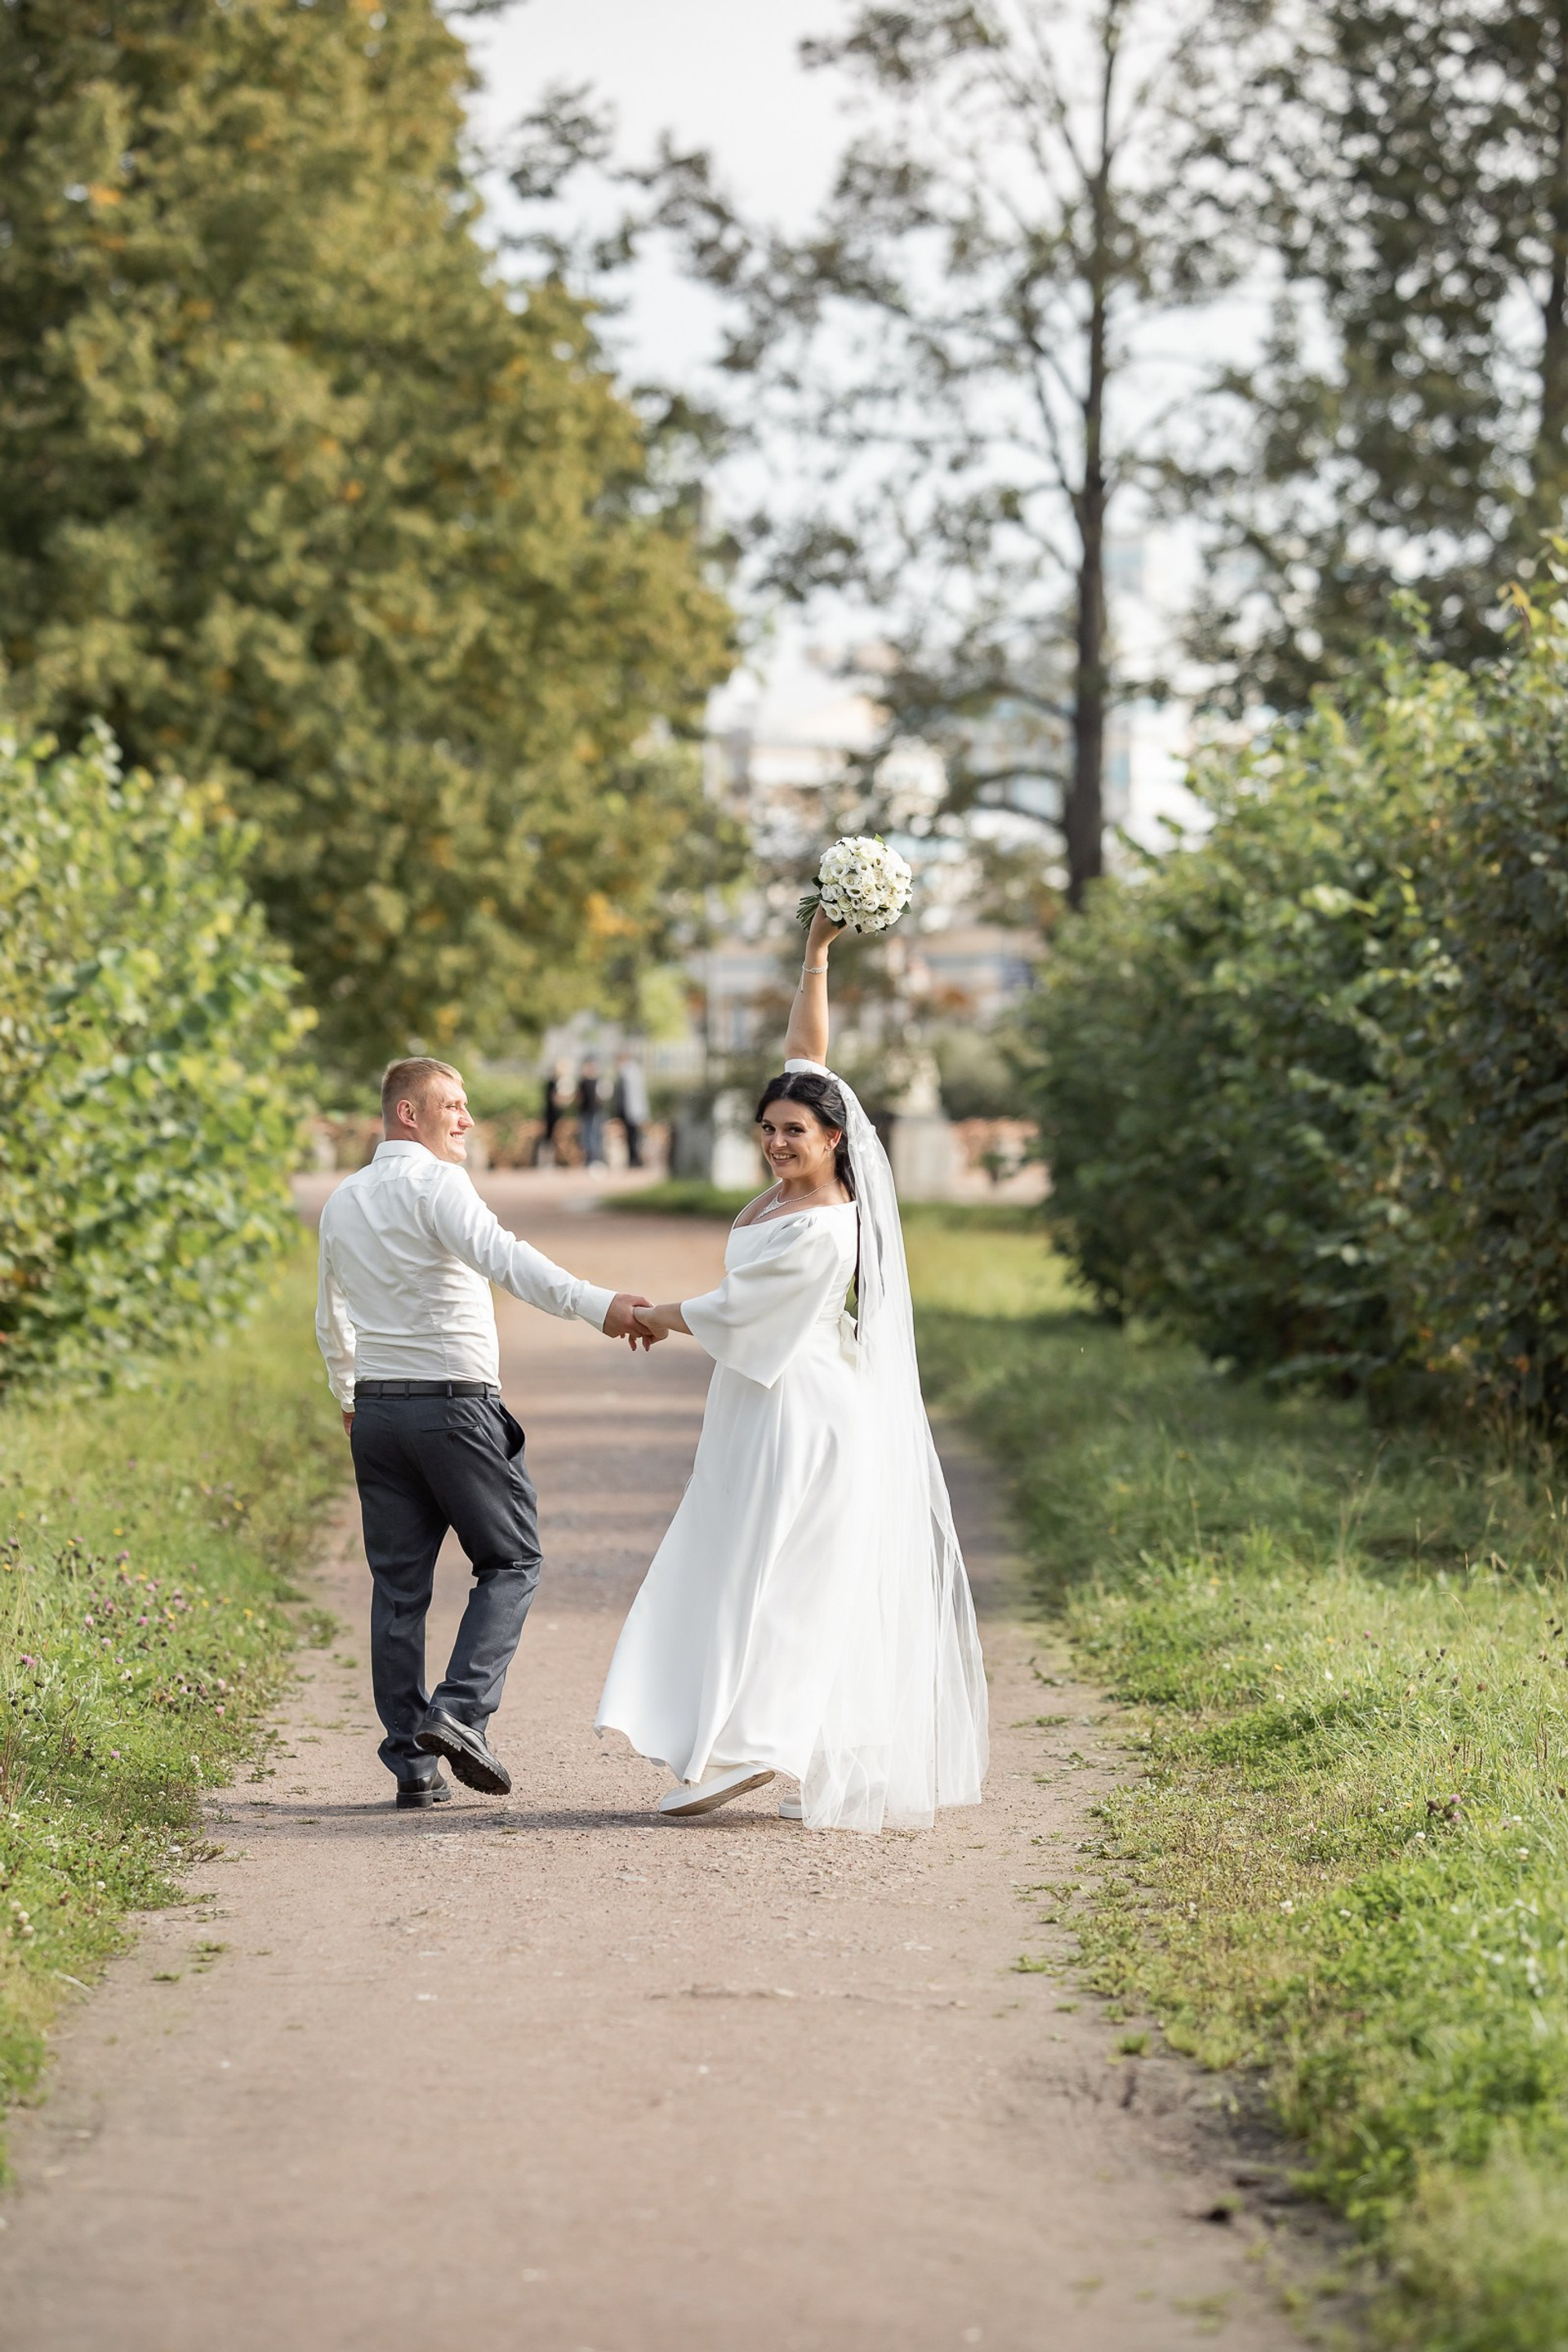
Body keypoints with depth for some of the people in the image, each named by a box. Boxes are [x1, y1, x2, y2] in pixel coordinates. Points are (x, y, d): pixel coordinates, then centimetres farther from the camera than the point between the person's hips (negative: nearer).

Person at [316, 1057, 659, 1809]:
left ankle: (412, 1762, 6)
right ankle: (460, 1710, -12)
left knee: (398, 1584, 7)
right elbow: (500, 1255, -28)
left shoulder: (341, 1202, 15)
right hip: (455, 1401, -7)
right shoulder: (434, 1183, -9)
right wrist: (595, 1303, -39)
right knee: (510, 1559, 5)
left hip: (376, 1408, 7)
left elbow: (330, 1319, 27)